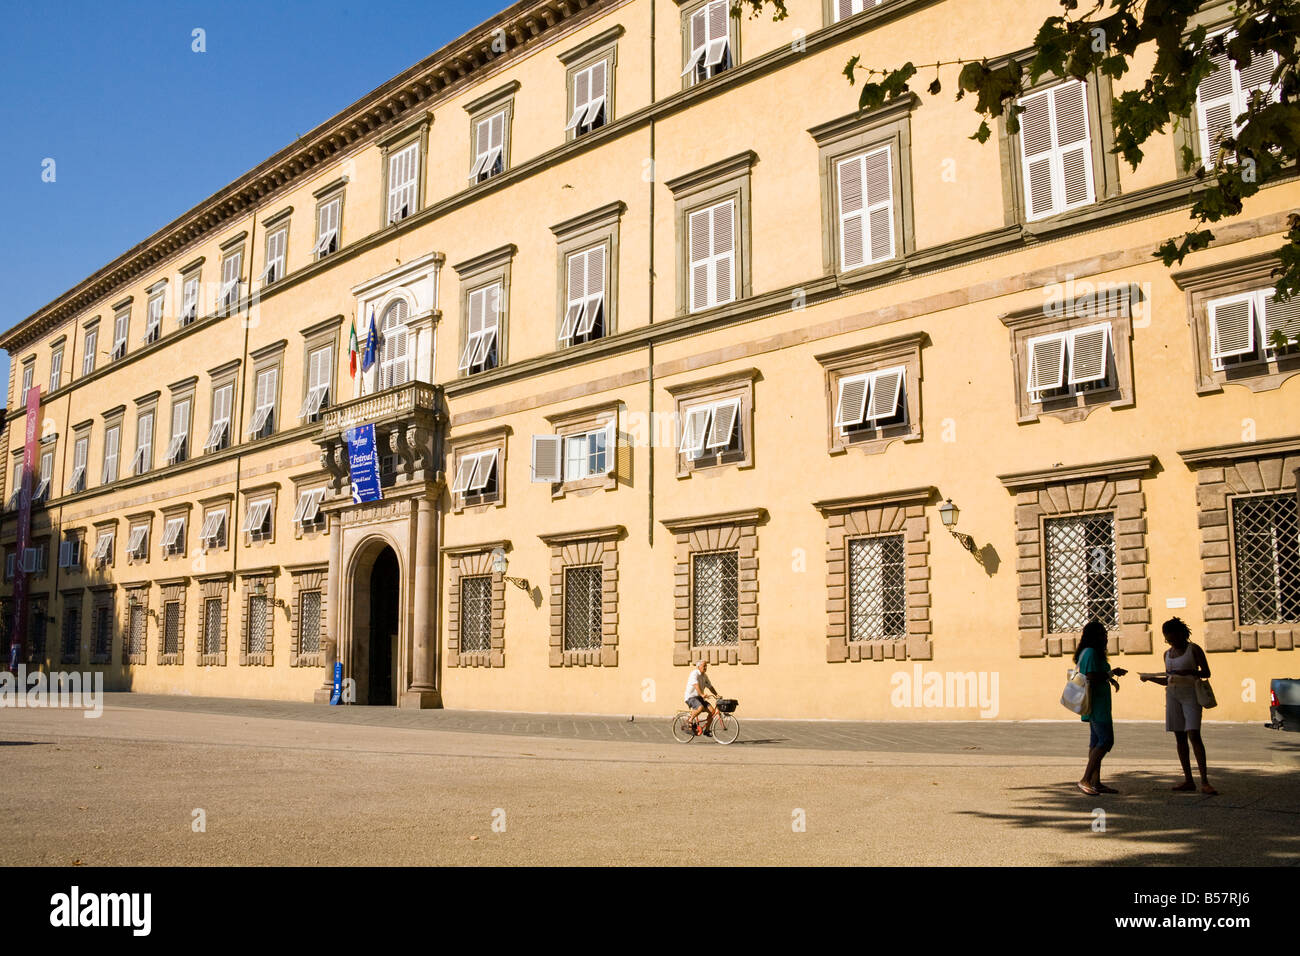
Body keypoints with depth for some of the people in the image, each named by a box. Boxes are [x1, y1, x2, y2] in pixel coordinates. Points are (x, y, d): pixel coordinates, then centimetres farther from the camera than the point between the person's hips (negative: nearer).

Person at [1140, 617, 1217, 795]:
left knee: (1194, 735, -16)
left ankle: (1204, 782, -17)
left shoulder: (1193, 649, -1)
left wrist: (1188, 672, -20)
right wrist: (1150, 678, 4)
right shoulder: (1168, 654, 16)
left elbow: (1206, 672, -4)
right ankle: (1188, 780, 6)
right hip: (1172, 695, 6)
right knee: (1179, 737, 3)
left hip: (1190, 694, -6)